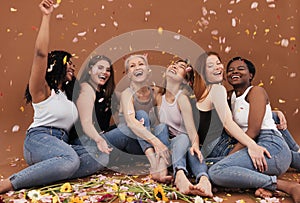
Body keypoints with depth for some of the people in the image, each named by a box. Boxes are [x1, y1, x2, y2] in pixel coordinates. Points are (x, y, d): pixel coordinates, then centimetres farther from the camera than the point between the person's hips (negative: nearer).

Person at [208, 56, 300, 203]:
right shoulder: (232, 96, 22)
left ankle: (287, 186, -21)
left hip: (271, 146, -8)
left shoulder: (256, 91, -2)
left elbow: (253, 131, -12)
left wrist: (230, 156, -13)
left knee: (217, 172, -26)